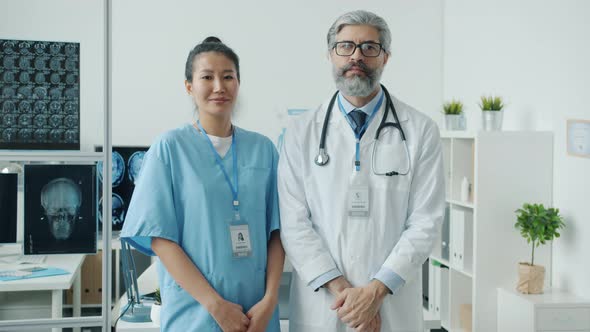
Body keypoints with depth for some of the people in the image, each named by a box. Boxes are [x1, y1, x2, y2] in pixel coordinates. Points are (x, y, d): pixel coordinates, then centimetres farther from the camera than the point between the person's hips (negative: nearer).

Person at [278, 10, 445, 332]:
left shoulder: (421, 131, -2)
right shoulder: (300, 132, 1)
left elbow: (425, 221, -6)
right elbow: (294, 222, -4)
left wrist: (377, 290, -14)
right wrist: (339, 287, -13)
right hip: (319, 304, 1)